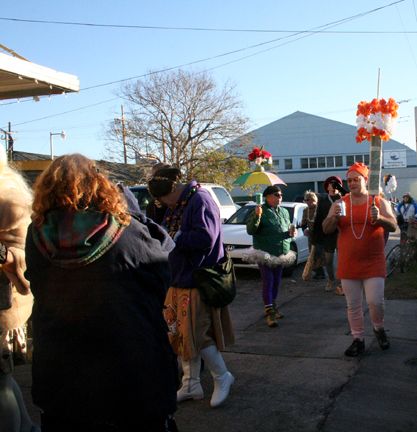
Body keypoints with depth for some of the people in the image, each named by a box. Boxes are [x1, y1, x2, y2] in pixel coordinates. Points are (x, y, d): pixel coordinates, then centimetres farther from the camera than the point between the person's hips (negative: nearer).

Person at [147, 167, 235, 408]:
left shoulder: (200, 201, -16)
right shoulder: (180, 205, 15)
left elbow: (205, 238, -27)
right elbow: (169, 234, 23)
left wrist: (175, 237, -17)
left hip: (199, 282, -10)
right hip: (182, 280, 10)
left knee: (196, 334, -4)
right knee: (182, 333, 13)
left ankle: (223, 377, 17)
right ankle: (191, 385, 26)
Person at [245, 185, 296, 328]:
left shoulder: (284, 212, 14)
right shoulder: (261, 211, -7)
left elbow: (288, 228, 26)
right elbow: (250, 230, -13)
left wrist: (291, 232, 2)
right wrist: (256, 217, -29)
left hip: (281, 255, 6)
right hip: (265, 254, -6)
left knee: (276, 282, 14)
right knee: (268, 283, -7)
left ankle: (273, 308, 30)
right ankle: (270, 313, -2)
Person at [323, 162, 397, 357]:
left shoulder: (379, 202, 4)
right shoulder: (340, 203, 7)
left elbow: (393, 226, -3)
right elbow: (327, 229, 1)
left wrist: (380, 218, -24)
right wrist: (334, 217, -21)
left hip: (373, 262, -2)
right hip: (348, 264, 2)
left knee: (375, 301, -9)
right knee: (353, 305, 6)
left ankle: (379, 328, 21)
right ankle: (358, 340, 19)